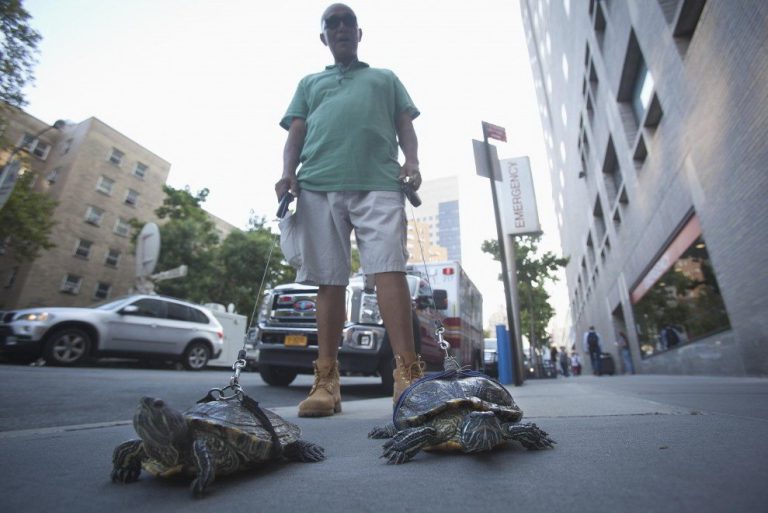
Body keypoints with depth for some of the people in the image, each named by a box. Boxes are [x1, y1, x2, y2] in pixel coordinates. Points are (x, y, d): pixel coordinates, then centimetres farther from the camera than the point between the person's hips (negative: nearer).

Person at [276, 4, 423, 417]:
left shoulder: (386, 78, 32)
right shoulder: (309, 83, 34)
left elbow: (405, 127, 20)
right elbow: (295, 134, 21)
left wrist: (412, 162, -1)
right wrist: (287, 173, 1)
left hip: (379, 184, -1)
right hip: (318, 186, 2)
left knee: (389, 271, -18)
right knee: (329, 282, -4)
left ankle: (407, 373, -17)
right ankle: (326, 381, -1)